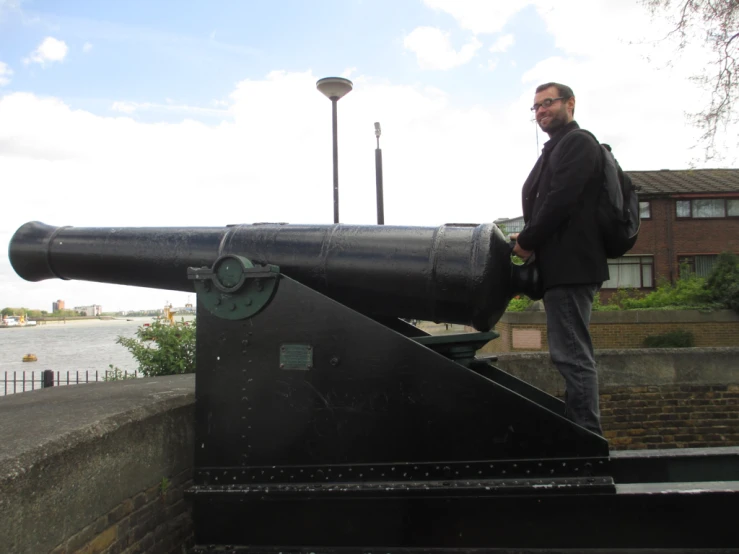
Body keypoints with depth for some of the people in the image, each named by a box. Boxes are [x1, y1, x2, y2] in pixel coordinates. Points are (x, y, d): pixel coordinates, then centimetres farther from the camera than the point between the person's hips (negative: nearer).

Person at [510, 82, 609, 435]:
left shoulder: (578, 143, -5)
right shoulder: (557, 149, 24)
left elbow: (561, 200, -17)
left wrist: (527, 240, -10)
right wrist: (528, 238, 9)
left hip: (570, 265, -10)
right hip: (562, 266, 10)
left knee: (571, 354, -10)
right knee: (571, 354, 12)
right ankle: (582, 431, 20)